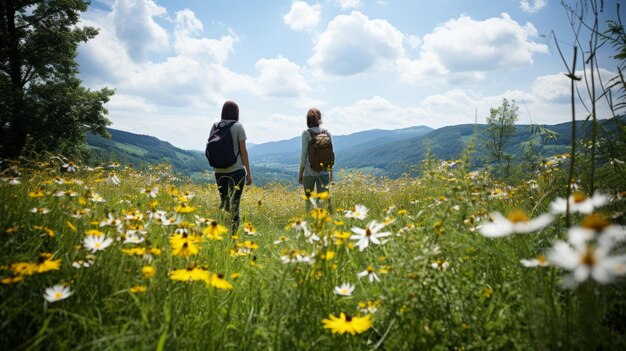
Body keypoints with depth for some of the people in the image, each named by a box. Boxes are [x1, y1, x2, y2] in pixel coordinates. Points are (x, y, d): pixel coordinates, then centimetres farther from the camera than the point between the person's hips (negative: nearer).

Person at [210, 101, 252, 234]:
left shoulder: (215, 126, 7)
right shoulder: (238, 126, -4)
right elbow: (243, 151, -6)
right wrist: (248, 172, -1)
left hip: (219, 170, 4)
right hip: (236, 170, -4)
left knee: (223, 201, 15)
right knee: (234, 204, 1)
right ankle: (233, 233, 0)